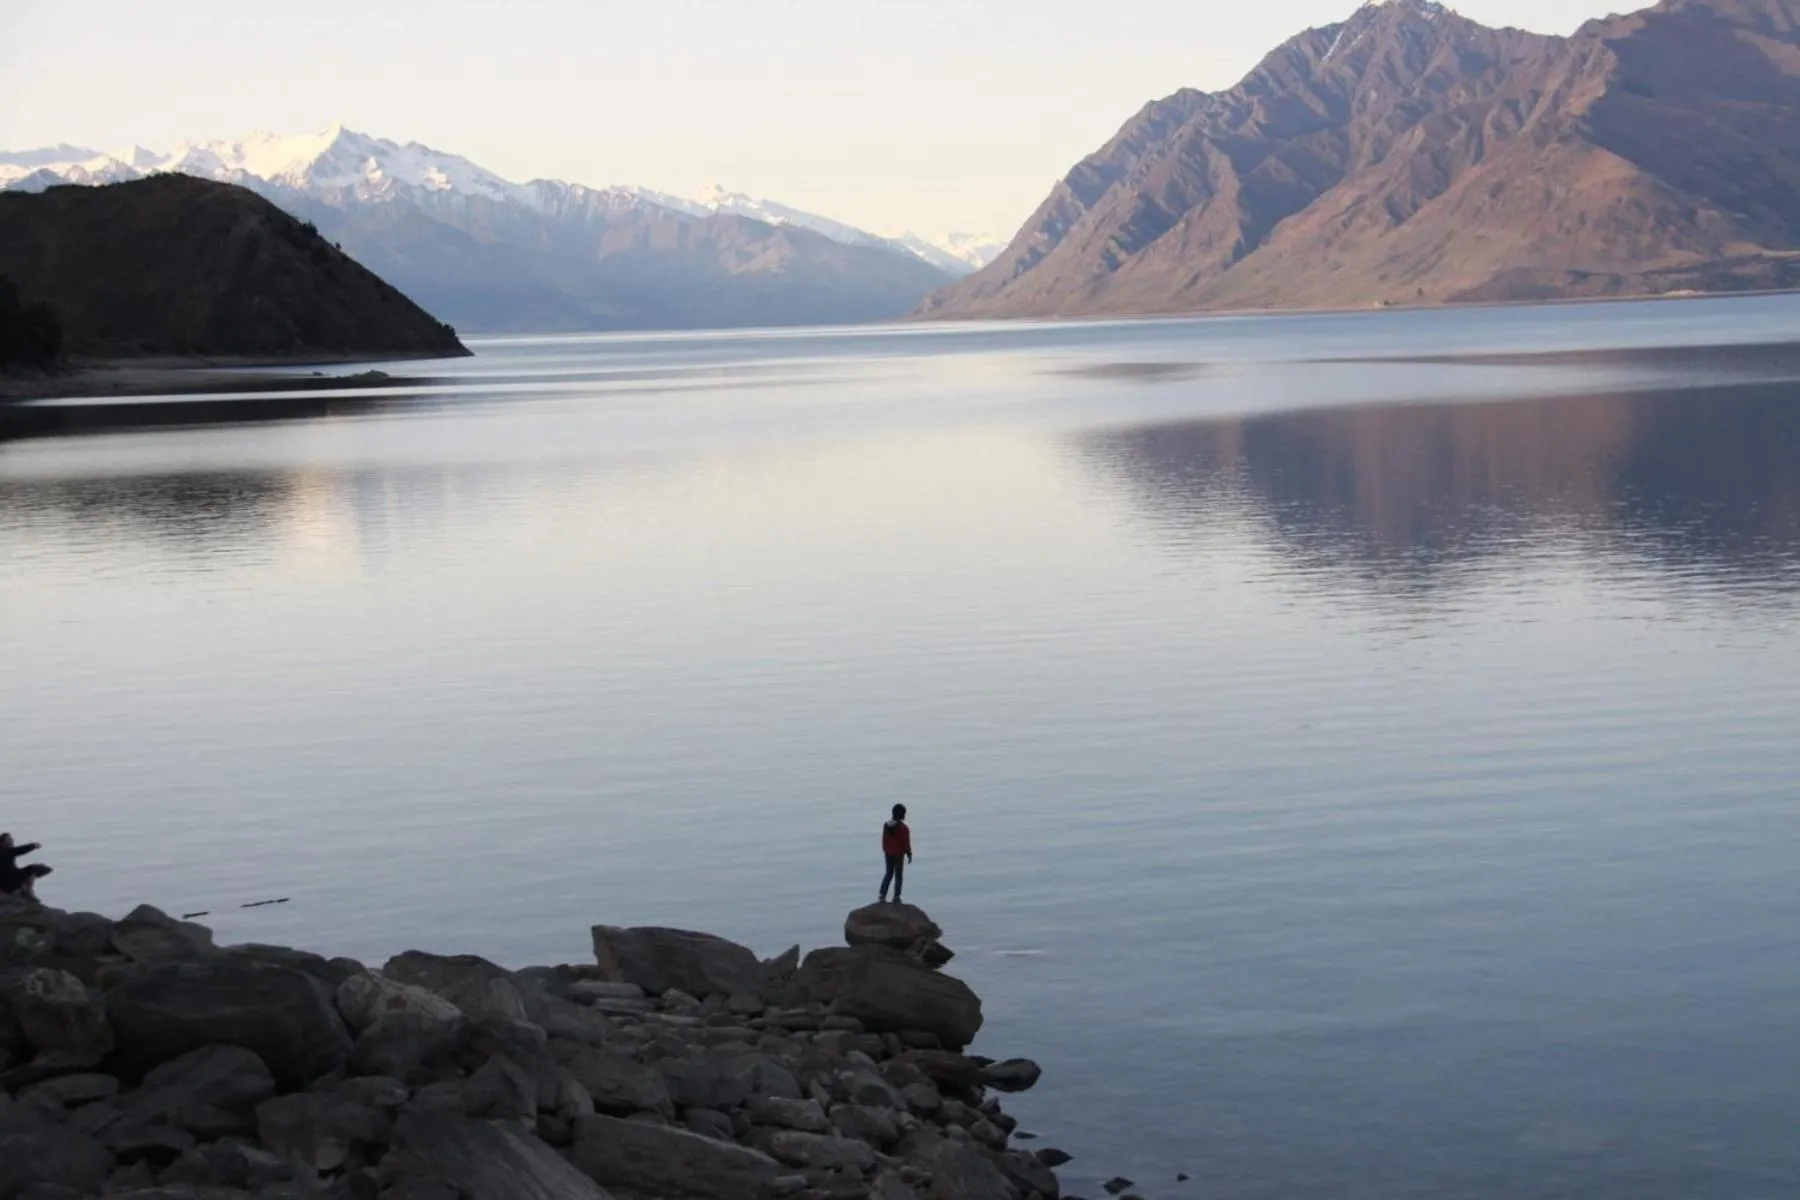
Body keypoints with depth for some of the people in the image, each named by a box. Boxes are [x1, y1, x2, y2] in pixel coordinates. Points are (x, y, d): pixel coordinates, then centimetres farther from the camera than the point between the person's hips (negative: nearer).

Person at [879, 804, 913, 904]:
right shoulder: (903, 828, -20)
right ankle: (896, 897, 11)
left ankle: (882, 895, 12)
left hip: (888, 854, 5)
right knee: (898, 876, 8)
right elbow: (906, 843, -16)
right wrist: (909, 855, -3)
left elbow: (884, 840, 5)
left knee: (889, 874, 18)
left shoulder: (886, 826, -3)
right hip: (899, 855, -5)